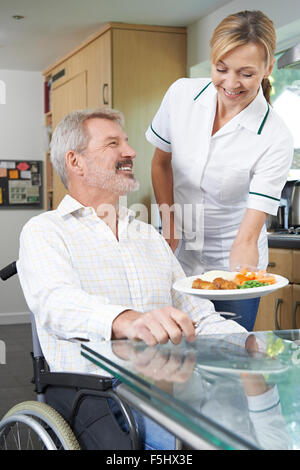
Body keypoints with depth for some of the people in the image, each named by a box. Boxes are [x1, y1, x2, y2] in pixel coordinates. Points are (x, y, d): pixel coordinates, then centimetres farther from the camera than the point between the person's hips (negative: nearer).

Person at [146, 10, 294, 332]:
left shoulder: (275, 140, -22)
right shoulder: (181, 94, -12)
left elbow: (247, 236, -26)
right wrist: (169, 224, -3)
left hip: (232, 261, -2)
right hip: (178, 256, 3)